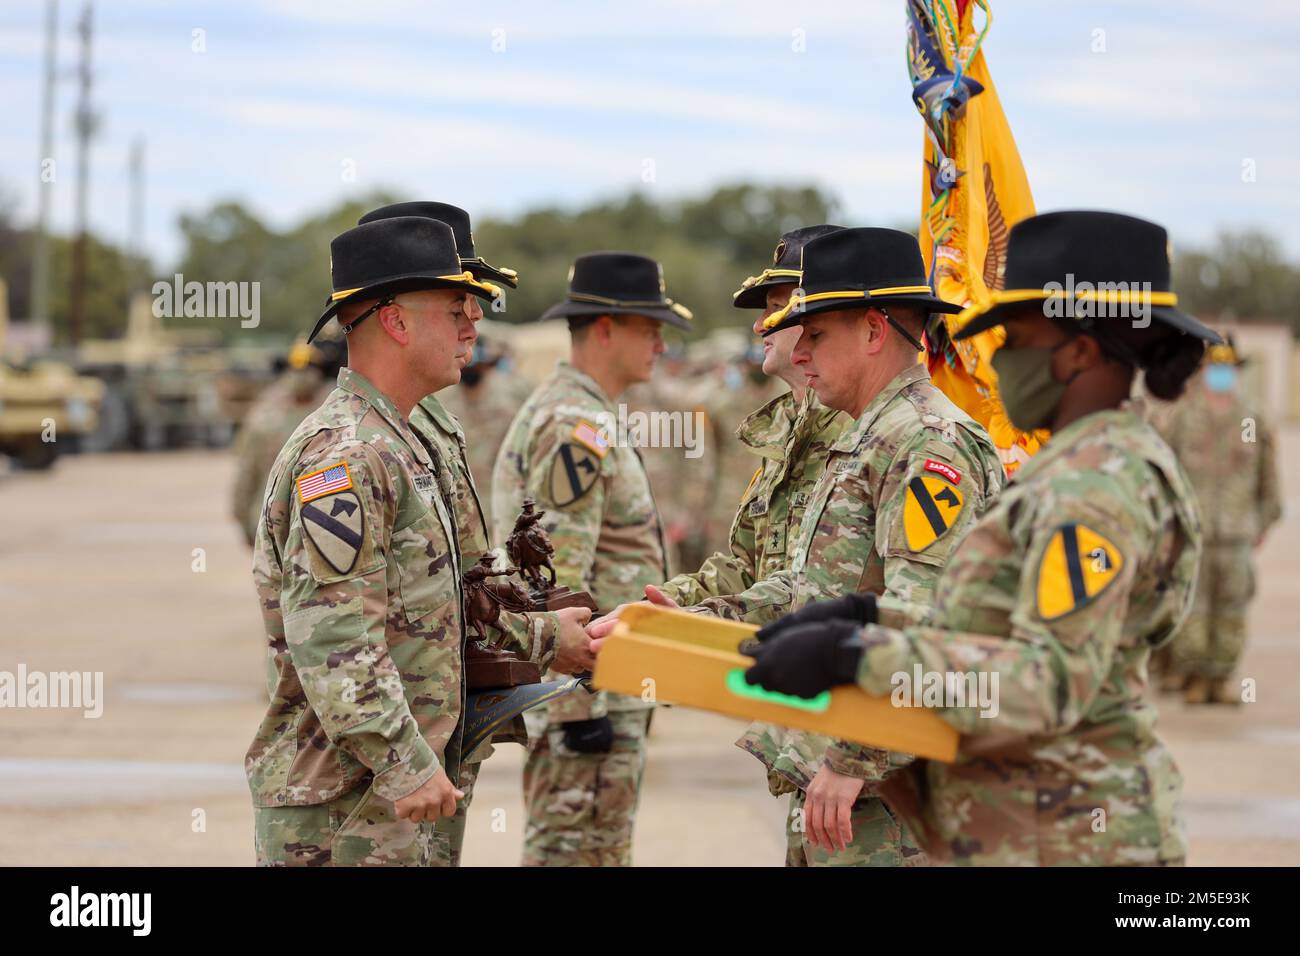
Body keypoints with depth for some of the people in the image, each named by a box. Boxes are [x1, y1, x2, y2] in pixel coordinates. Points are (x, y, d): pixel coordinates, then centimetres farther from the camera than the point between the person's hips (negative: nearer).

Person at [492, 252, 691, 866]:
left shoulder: (547, 414, 17)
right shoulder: (577, 428, -17)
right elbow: (559, 579, -22)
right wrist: (580, 708, -23)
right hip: (589, 692, -11)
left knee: (555, 852, 14)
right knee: (582, 855, -6)